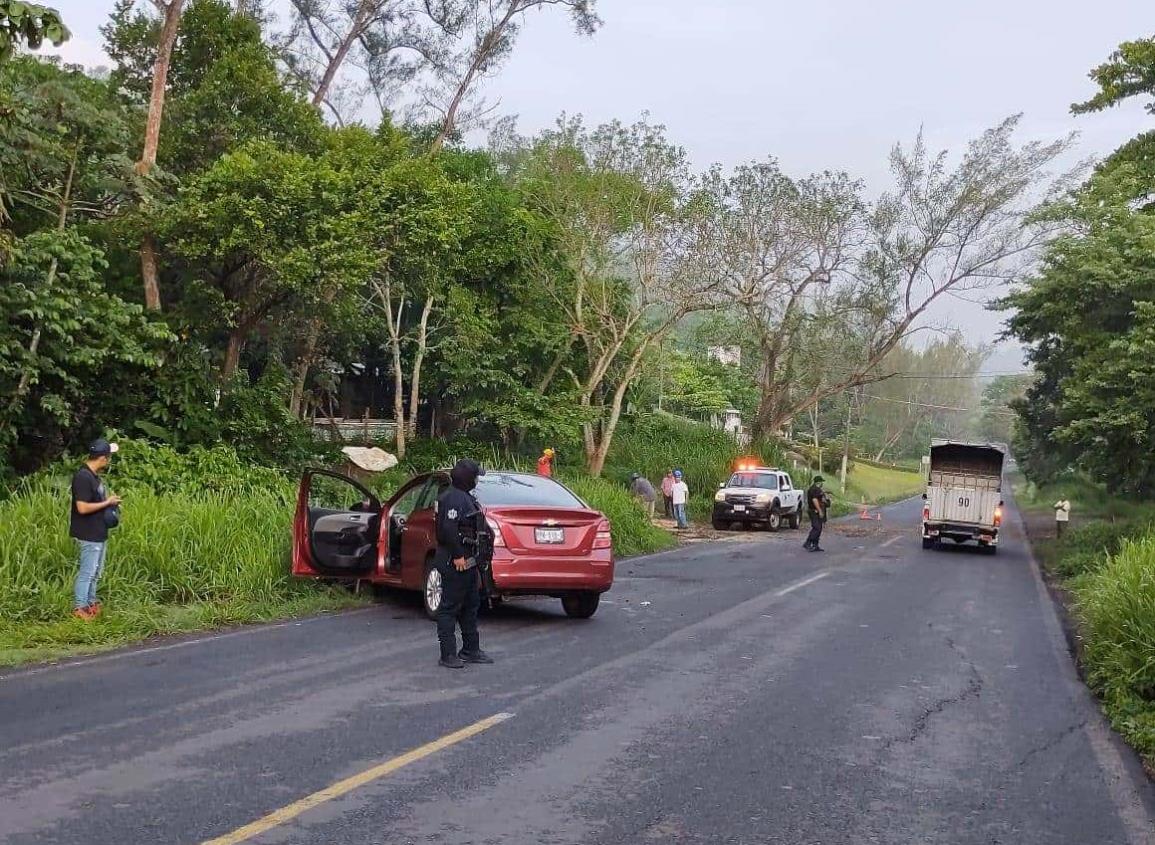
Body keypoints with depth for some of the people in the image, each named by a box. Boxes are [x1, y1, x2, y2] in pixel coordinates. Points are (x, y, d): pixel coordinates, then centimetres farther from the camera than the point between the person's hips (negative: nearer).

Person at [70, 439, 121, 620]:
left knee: (96, 572, 17)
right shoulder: (83, 477, -21)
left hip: (99, 533, 10)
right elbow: (82, 508, -26)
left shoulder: (93, 475, 9)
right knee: (87, 572, -1)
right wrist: (107, 503, -17)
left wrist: (110, 501, 5)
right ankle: (79, 608, 7)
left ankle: (91, 603, 28)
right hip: (89, 535, -10)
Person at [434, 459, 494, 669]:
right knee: (450, 607, -5)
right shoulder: (453, 498, -16)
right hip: (454, 562, -11)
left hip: (467, 560, 11)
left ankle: (471, 650, 23)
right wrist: (458, 556, -24)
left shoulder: (465, 497, 16)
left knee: (471, 605, 15)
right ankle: (448, 655, -1)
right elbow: (448, 529, -26)